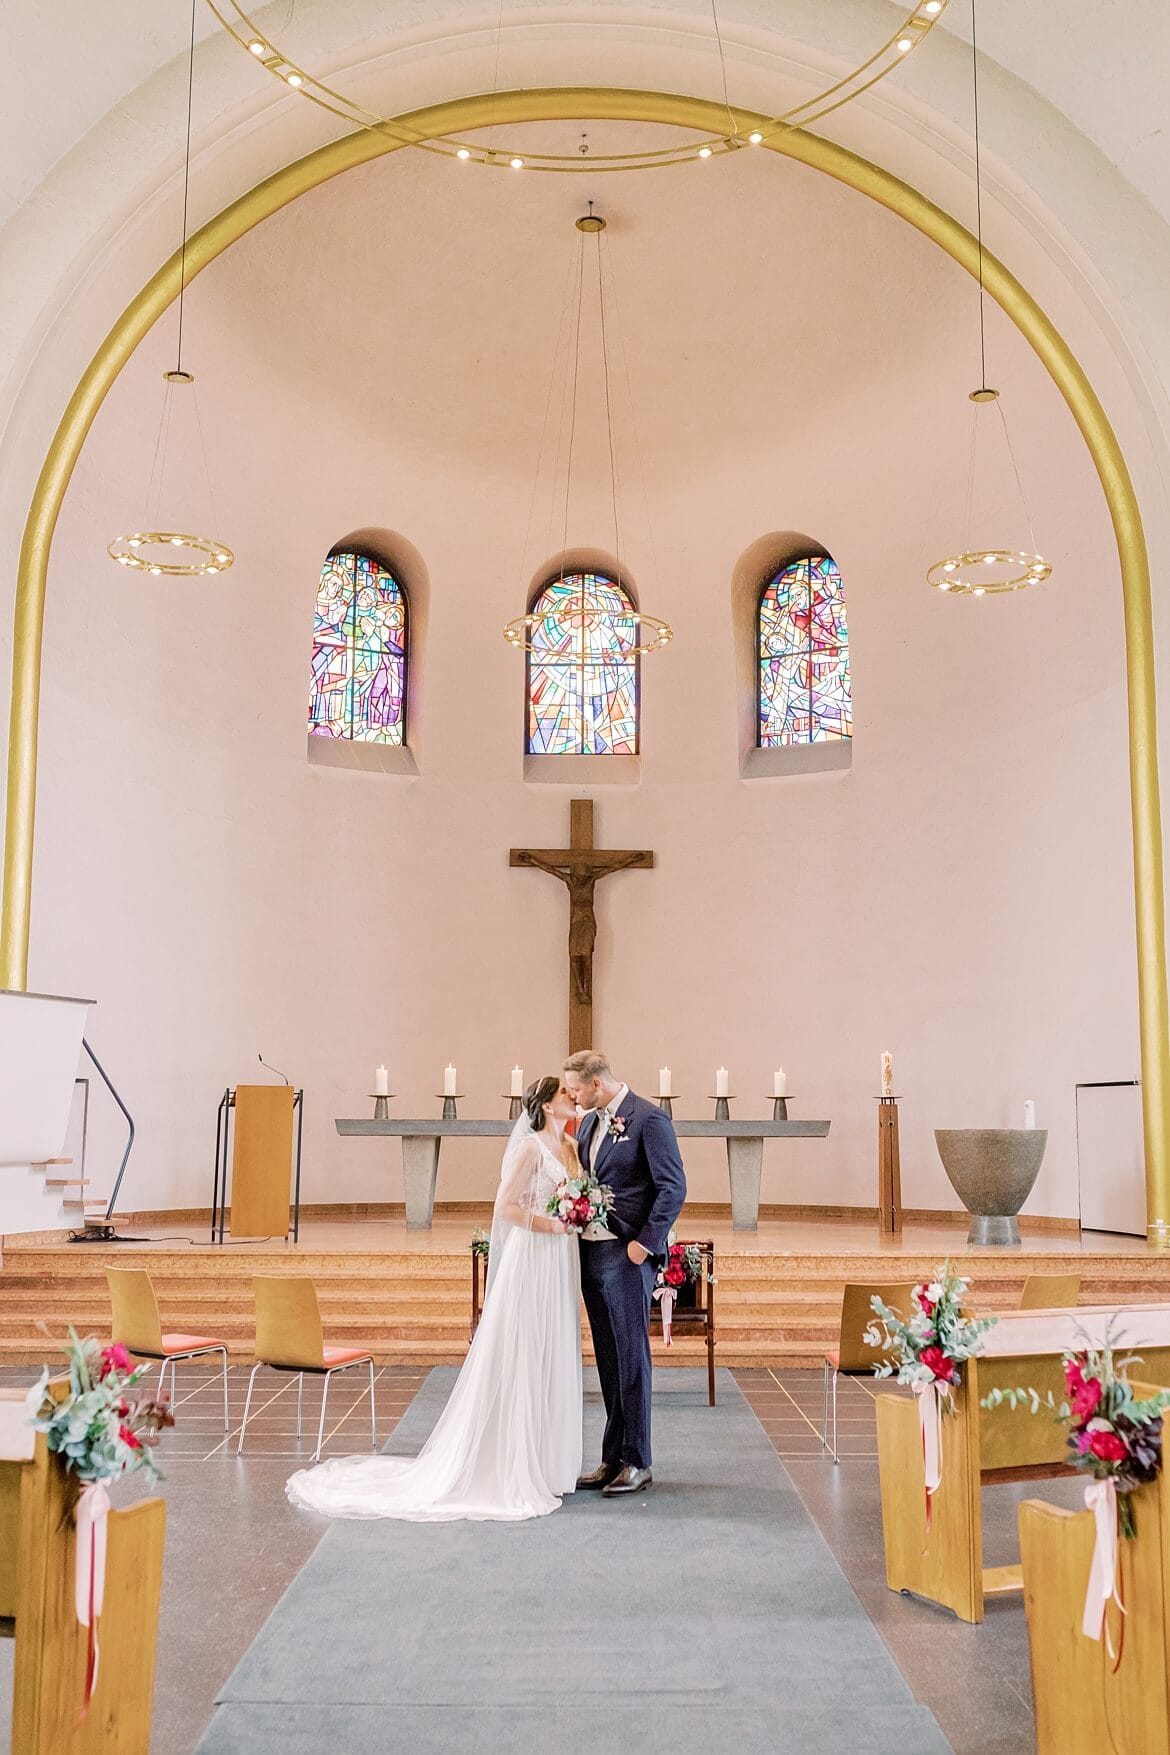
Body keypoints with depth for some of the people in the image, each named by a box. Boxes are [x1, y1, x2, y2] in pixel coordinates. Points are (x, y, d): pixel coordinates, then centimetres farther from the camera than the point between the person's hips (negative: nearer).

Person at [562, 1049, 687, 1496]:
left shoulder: (649, 1118, -11)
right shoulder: (588, 1122, 14)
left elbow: (673, 1187, -13)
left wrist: (645, 1243, -15)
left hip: (627, 1256, -8)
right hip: (590, 1253, 8)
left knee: (631, 1358, -2)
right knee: (608, 1361, 12)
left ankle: (637, 1463, 6)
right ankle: (613, 1459, 19)